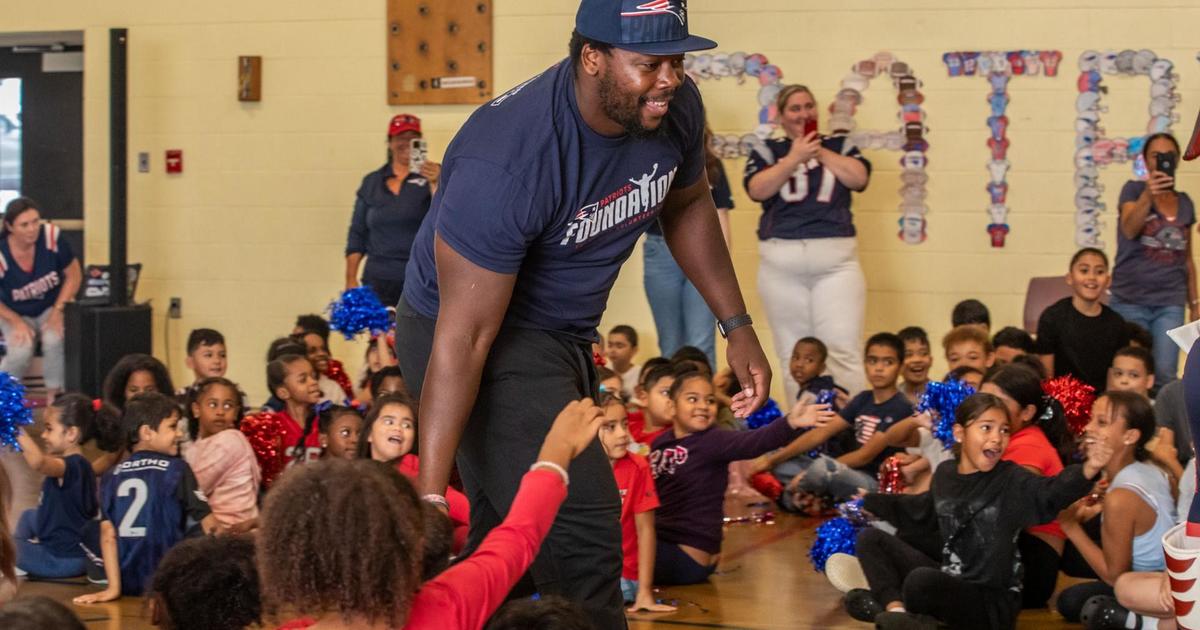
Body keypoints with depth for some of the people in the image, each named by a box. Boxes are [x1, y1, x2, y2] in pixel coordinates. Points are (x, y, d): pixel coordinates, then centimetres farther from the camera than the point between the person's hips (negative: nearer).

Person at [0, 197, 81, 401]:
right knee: (21, 352, -27)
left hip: (51, 308, 1)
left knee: (54, 340, -30)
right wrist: (17, 323, -17)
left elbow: (74, 275, -8)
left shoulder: (52, 237, -23)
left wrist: (58, 310, -14)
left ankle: (53, 396, -12)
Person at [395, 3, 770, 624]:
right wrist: (430, 495, -33)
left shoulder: (676, 109, -12)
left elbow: (687, 207, 13)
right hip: (480, 335, -8)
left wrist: (738, 326, 9)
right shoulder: (505, 162, -34)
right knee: (580, 531, -19)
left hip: (562, 333, 8)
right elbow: (464, 340, -32)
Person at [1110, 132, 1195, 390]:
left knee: (1165, 374, -8)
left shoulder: (1185, 203, 12)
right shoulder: (1133, 189, 0)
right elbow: (1129, 230, -19)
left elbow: (1187, 258, 18)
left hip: (1170, 303, 3)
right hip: (1130, 301, -3)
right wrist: (1147, 197, -37)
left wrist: (1194, 301, 15)